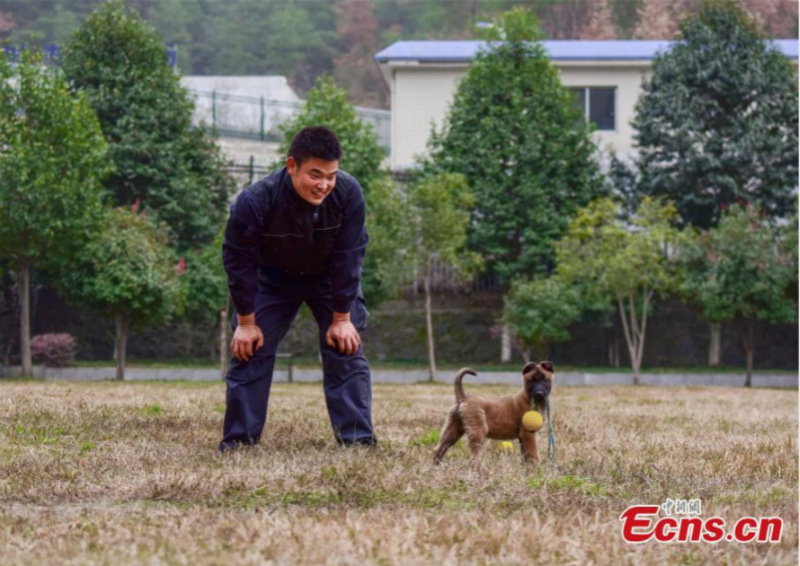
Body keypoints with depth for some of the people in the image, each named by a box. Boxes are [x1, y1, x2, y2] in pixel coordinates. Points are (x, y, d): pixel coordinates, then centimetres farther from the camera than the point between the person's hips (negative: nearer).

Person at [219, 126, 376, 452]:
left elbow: (348, 257, -20)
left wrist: (341, 318, -16)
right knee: (250, 352, -5)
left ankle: (357, 440, -6)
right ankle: (238, 440, 2)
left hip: (330, 279, 0)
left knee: (346, 353, -8)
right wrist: (246, 322, -15)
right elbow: (238, 261, -21)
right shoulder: (256, 201, -34)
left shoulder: (349, 194, -31)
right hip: (273, 279, 0)